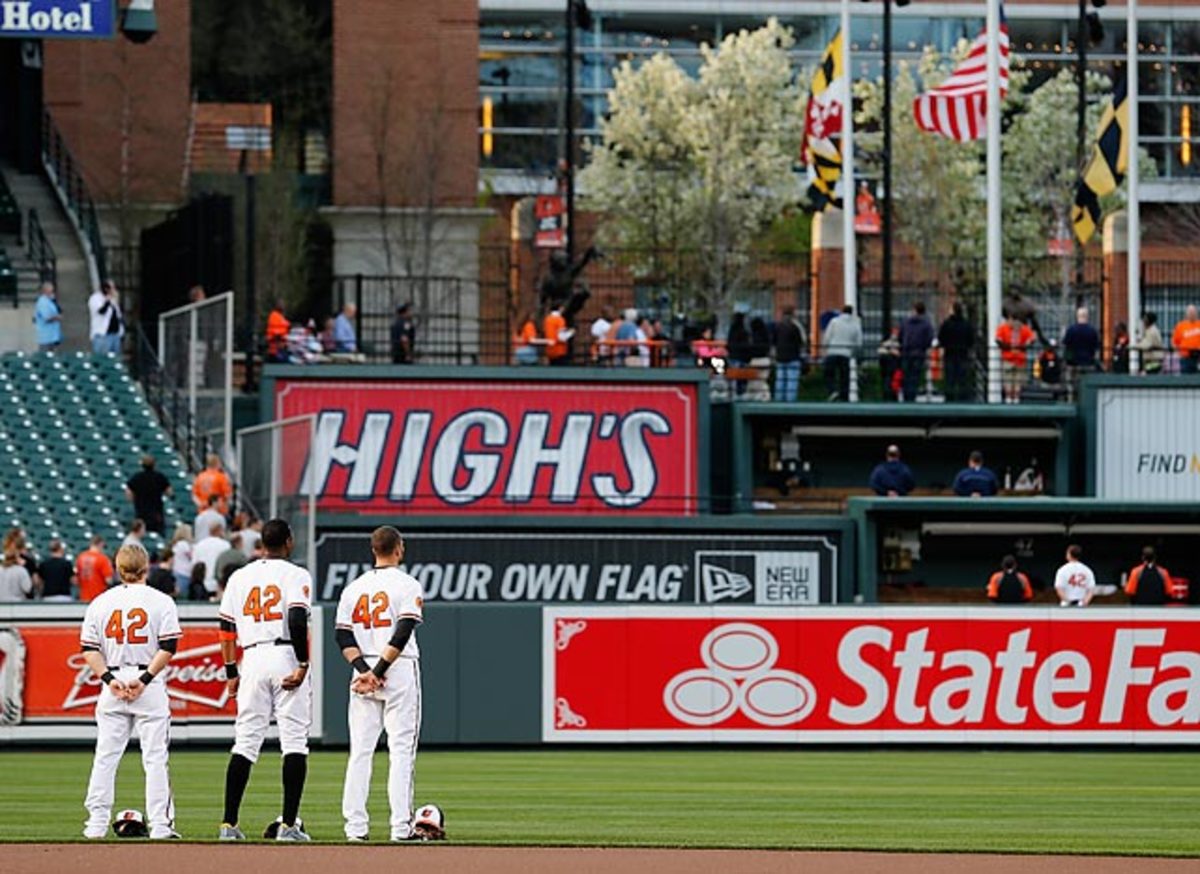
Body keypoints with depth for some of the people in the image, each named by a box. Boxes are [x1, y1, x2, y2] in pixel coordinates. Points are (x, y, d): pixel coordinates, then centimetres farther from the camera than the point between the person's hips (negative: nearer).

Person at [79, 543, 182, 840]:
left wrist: (108, 678, -7)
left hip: (113, 683, 2)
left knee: (105, 756, 6)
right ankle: (160, 824, -4)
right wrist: (145, 678, -11)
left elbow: (90, 650, 0)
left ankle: (96, 823, 3)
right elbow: (168, 648, -10)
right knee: (155, 756, 0)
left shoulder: (100, 603, 7)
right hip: (150, 689, -2)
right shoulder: (160, 601, -1)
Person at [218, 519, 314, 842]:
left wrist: (231, 672, 16)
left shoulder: (239, 577, 12)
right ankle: (288, 824, -8)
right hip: (286, 656, -4)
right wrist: (303, 664, -12)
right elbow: (297, 621, -16)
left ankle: (229, 824, 1)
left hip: (252, 660, 4)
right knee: (294, 741, -1)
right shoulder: (295, 575, -2)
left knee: (245, 742, 6)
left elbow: (227, 628, 11)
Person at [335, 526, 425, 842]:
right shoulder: (407, 585, -4)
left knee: (360, 751, 5)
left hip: (362, 672, 4)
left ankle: (355, 825, 0)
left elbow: (342, 636, 2)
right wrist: (378, 671, -14)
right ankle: (400, 826, -8)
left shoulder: (353, 588, 11)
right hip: (400, 673, -4)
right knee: (400, 750, -3)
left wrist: (365, 670, -6)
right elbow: (403, 633, -15)